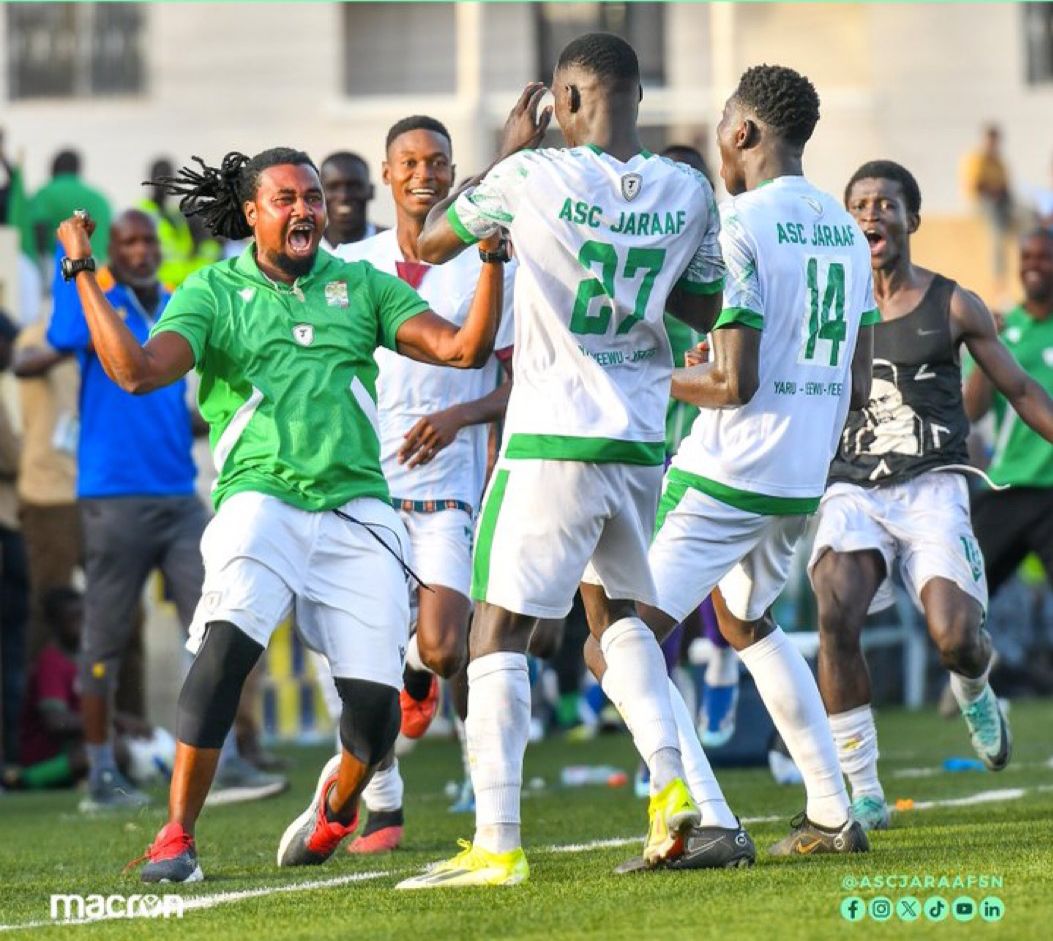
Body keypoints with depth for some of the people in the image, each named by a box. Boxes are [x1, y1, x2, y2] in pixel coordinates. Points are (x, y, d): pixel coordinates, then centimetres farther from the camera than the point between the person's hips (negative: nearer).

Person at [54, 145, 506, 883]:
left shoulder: (361, 287, 14)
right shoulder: (213, 293, 7)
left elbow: (465, 348, 6)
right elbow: (138, 371, -8)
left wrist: (493, 255, -4)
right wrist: (83, 272, -12)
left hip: (357, 511, 2)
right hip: (262, 499, -2)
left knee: (375, 702, -6)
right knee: (228, 642, -29)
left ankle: (338, 799, 31)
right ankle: (176, 836, -21)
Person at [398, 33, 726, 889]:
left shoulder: (533, 176, -11)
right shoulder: (687, 192, 1)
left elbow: (433, 243, 6)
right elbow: (702, 309, 16)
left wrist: (509, 150, 14)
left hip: (553, 440, -5)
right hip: (643, 440, 5)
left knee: (500, 629, 0)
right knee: (617, 610, 25)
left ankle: (497, 843, -7)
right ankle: (672, 784, 9)